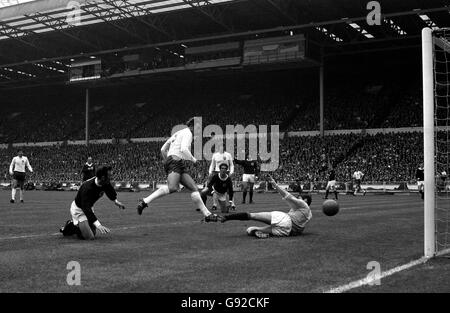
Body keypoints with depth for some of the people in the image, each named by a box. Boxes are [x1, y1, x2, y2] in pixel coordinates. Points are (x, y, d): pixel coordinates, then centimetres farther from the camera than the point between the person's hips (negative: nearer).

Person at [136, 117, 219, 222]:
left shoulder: (177, 133, 28)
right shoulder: (187, 133, 0)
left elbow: (163, 150, 28)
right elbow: (184, 149, -18)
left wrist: (167, 162, 34)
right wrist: (193, 159, -4)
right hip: (176, 160, -11)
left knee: (194, 188, 4)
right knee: (172, 188, -32)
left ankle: (207, 214, 0)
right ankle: (145, 201, -29)